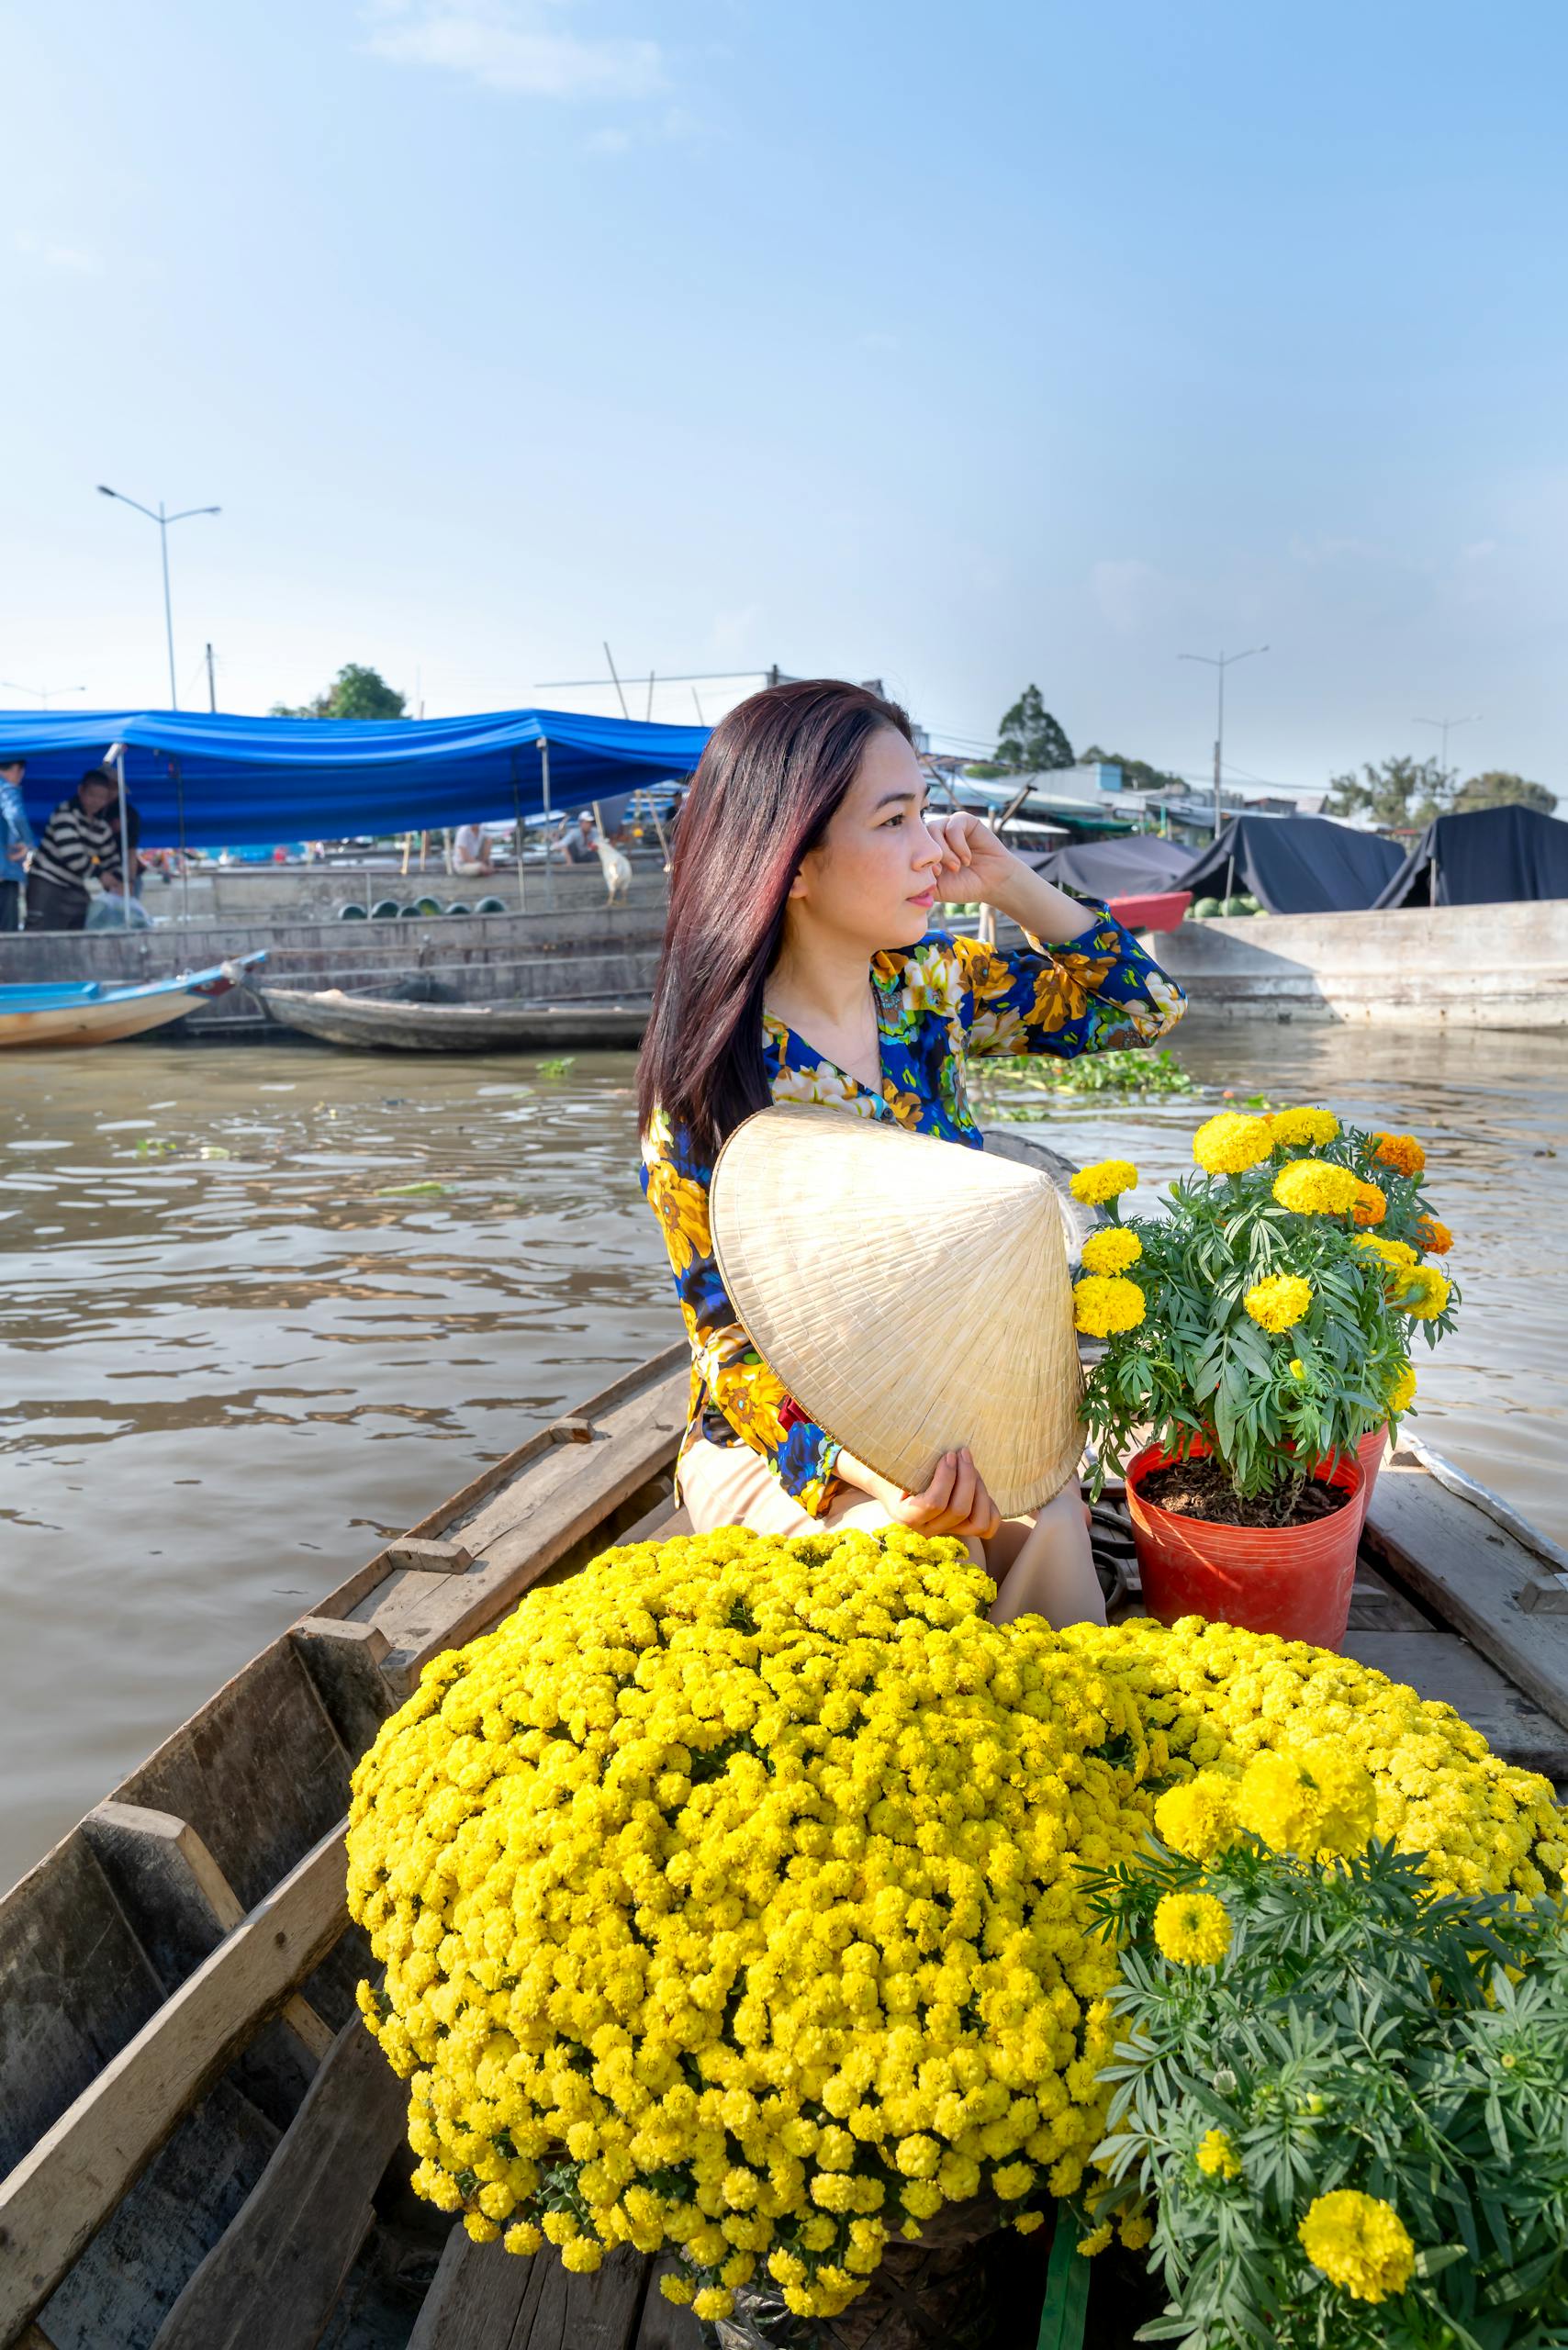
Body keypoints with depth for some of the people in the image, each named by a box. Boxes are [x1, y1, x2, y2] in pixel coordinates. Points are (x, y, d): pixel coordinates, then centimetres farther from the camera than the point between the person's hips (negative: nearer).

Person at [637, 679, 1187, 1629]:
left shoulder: (928, 980, -2)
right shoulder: (711, 1082, -16)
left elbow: (1144, 1005, 9)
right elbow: (733, 1339, -15)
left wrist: (1010, 883, -5)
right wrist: (867, 1461, -33)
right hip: (786, 1440, -4)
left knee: (1049, 1526, -25)